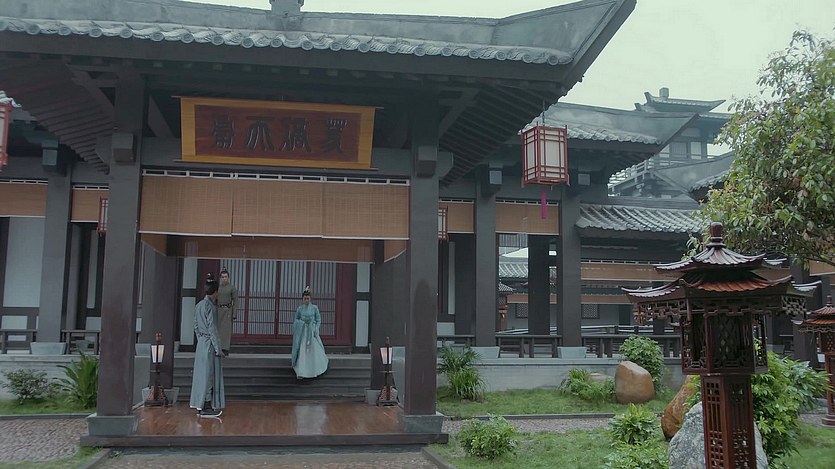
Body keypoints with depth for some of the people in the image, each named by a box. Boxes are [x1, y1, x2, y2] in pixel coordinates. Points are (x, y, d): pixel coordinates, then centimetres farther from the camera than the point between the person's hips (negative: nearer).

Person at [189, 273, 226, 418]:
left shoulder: (199, 305, 10)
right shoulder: (210, 306, -15)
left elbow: (196, 327, 16)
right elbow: (212, 328, -17)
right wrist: (218, 349, -13)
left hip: (201, 343, 9)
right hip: (209, 344, -9)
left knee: (202, 374, 12)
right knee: (209, 374, -3)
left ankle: (200, 406, 17)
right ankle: (206, 407, 1)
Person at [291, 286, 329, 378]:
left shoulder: (314, 308, -2)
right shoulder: (299, 309, 0)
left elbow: (318, 320, 2)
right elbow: (295, 321, 7)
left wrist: (316, 330, -8)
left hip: (312, 332, 0)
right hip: (302, 332, 0)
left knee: (315, 350, 6)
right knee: (301, 351, -6)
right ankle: (300, 373, -3)